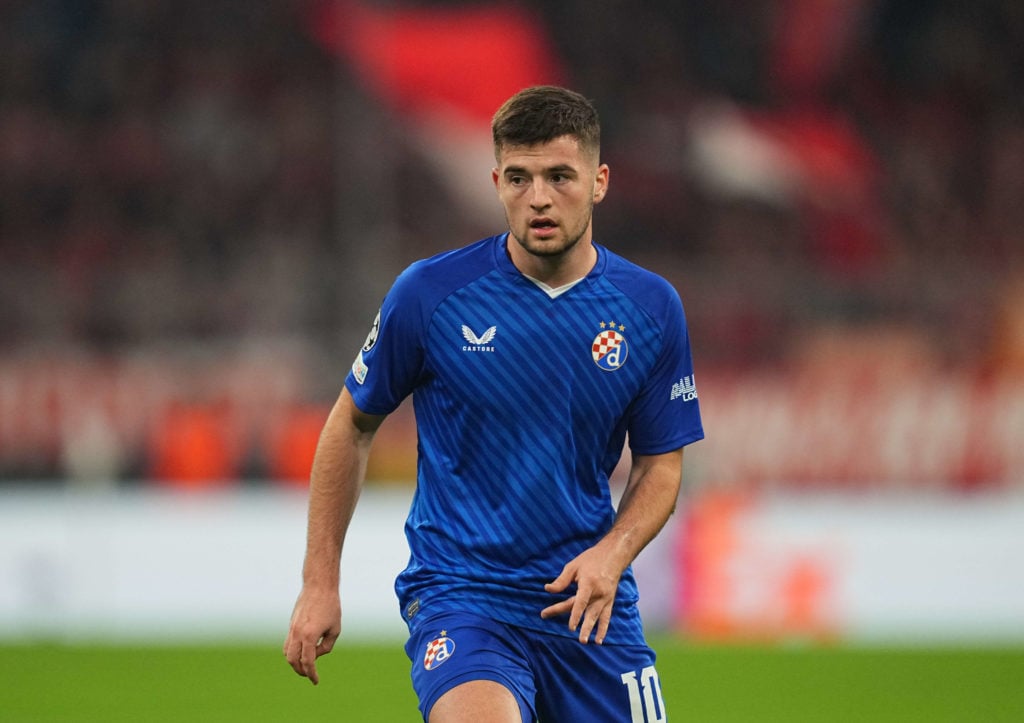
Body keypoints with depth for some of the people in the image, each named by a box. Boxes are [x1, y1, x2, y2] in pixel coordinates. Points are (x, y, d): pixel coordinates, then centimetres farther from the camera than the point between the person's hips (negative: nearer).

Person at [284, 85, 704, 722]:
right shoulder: (430, 293, -7)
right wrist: (320, 584, 5)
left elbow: (662, 465, 10)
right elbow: (352, 426, 7)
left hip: (588, 600, 4)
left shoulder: (651, 307, 0)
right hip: (459, 594, -4)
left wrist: (612, 554, -11)